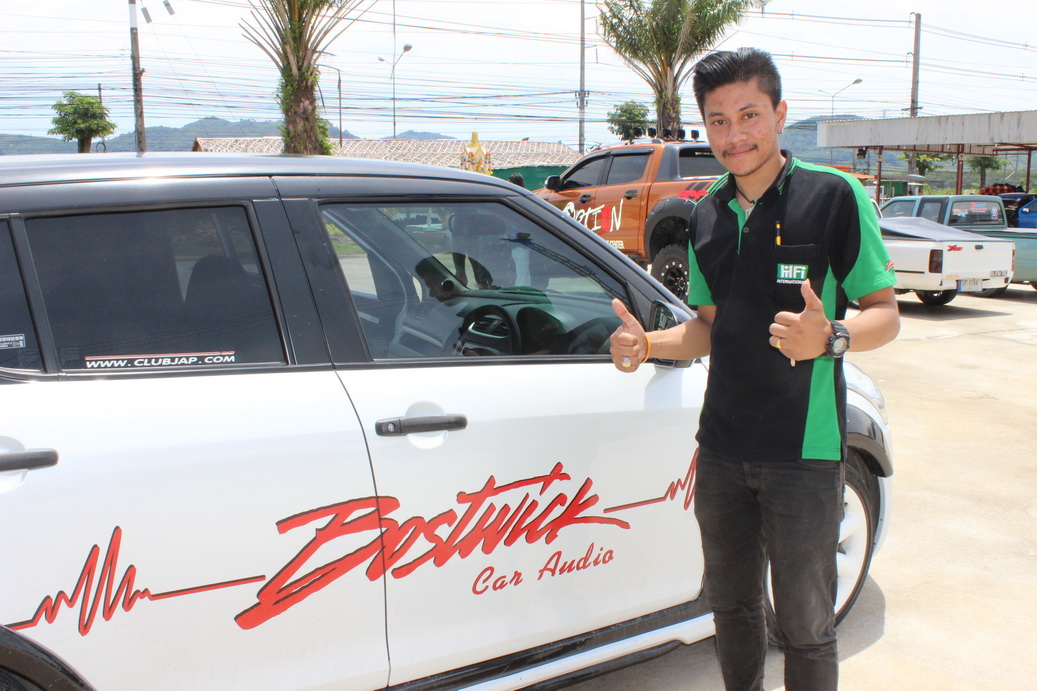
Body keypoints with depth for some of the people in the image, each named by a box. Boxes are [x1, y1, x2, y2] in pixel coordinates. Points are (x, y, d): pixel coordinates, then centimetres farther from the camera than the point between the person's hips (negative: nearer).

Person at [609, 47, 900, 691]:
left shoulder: (834, 194, -8)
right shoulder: (708, 215, 9)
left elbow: (885, 315, -8)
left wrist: (828, 337, -29)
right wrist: (648, 343, -3)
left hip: (804, 452, -5)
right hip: (722, 448, 6)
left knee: (805, 626, 6)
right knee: (733, 607, 20)